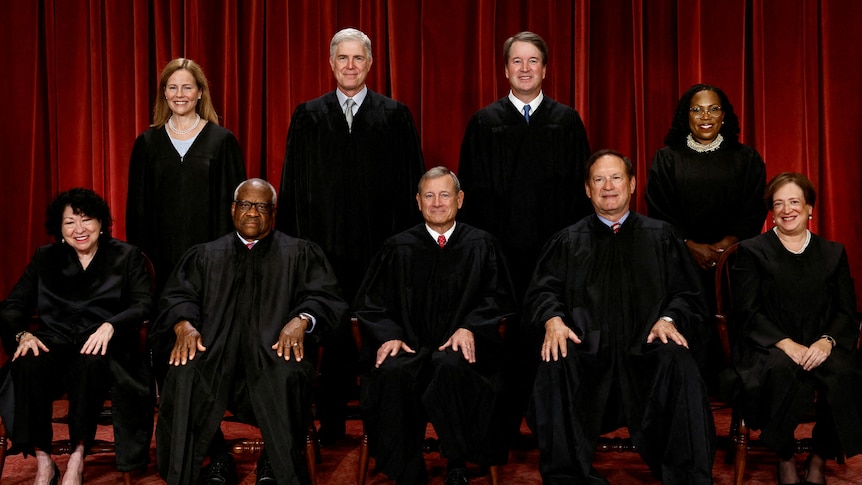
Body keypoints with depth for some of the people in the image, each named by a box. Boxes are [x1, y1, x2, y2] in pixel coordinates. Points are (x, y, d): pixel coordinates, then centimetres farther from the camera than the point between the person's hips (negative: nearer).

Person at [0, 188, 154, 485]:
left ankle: (78, 456, -24)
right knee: (28, 365, -33)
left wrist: (110, 326, -21)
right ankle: (43, 461, -23)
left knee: (91, 362, -38)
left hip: (100, 344, -2)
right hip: (54, 339, 2)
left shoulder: (127, 257, 11)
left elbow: (145, 305, -1)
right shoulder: (44, 258, 19)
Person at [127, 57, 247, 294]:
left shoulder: (223, 140, 1)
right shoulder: (147, 142, 8)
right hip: (161, 253, 2)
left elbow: (232, 202, 2)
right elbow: (137, 205, 9)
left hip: (208, 251, -1)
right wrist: (140, 255, 3)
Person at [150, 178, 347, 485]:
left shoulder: (300, 254, 18)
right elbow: (178, 295, 12)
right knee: (184, 374, -32)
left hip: (274, 348, -1)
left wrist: (301, 320, -17)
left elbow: (322, 296, 6)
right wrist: (184, 324, -12)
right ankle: (218, 460, -10)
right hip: (215, 348, 2)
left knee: (287, 374, -37)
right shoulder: (205, 256, 23)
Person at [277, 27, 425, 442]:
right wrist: (293, 241, 2)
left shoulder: (395, 116, 5)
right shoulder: (308, 117, 9)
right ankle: (330, 421, 19)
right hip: (324, 244, 1)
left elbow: (411, 182, 3)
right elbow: (293, 186, 8)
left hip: (379, 247, -1)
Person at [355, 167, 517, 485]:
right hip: (409, 347, 1)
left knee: (451, 366, -37)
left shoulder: (482, 246, 11)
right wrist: (389, 335, -9)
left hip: (459, 348, -1)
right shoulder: (398, 248, 13)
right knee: (392, 373, -33)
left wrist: (469, 328, -12)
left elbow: (497, 300, 7)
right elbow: (372, 303, 11)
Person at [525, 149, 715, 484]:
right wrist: (553, 320, -12)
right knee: (554, 366, -33)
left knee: (678, 362, -33)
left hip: (646, 347, 0)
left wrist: (668, 320, -10)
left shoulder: (661, 237, 19)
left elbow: (686, 294, 12)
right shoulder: (568, 241, 20)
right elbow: (543, 291, 11)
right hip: (586, 348, 0)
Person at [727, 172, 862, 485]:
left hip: (820, 349, 2)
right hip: (768, 348, -2)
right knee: (782, 370, -36)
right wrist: (787, 344, -16)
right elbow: (747, 312, -1)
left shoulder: (833, 253, 17)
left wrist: (826, 341, -13)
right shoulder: (751, 252, 9)